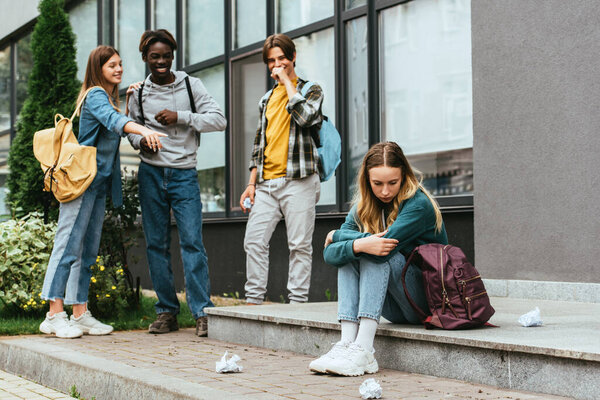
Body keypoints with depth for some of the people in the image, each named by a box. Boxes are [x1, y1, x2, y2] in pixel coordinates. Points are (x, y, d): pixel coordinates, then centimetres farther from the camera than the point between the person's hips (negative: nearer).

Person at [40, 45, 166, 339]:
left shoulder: (112, 98, 19)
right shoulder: (95, 96, -10)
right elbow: (112, 119, -29)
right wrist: (143, 130, -46)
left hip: (100, 182, 9)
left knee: (88, 249, 9)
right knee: (69, 244, -9)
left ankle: (80, 314, 13)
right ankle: (55, 315, -8)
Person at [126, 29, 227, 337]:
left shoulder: (190, 85, 5)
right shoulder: (138, 93, 10)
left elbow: (219, 120, -2)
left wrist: (180, 117, -12)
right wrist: (140, 141, -3)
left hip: (184, 174, -2)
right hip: (151, 174, 2)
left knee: (192, 241, -11)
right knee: (156, 243, 4)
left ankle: (202, 313, -10)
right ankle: (167, 311, 12)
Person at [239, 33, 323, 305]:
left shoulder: (311, 90, 6)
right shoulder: (267, 99, 21)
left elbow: (305, 117, -18)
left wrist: (287, 82, -7)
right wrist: (252, 183, 15)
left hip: (299, 181, -5)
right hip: (267, 183, 5)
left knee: (299, 245, -4)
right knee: (254, 241, -1)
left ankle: (297, 302, -1)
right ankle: (253, 301, 4)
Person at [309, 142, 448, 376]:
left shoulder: (419, 205, -16)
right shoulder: (363, 207, 2)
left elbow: (385, 247, -30)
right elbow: (329, 254, -10)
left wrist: (338, 235, -16)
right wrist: (359, 245, -31)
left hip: (429, 302, -6)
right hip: (395, 310, 6)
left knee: (379, 253, -26)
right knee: (348, 254, -14)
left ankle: (363, 350, -37)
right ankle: (347, 344, -29)